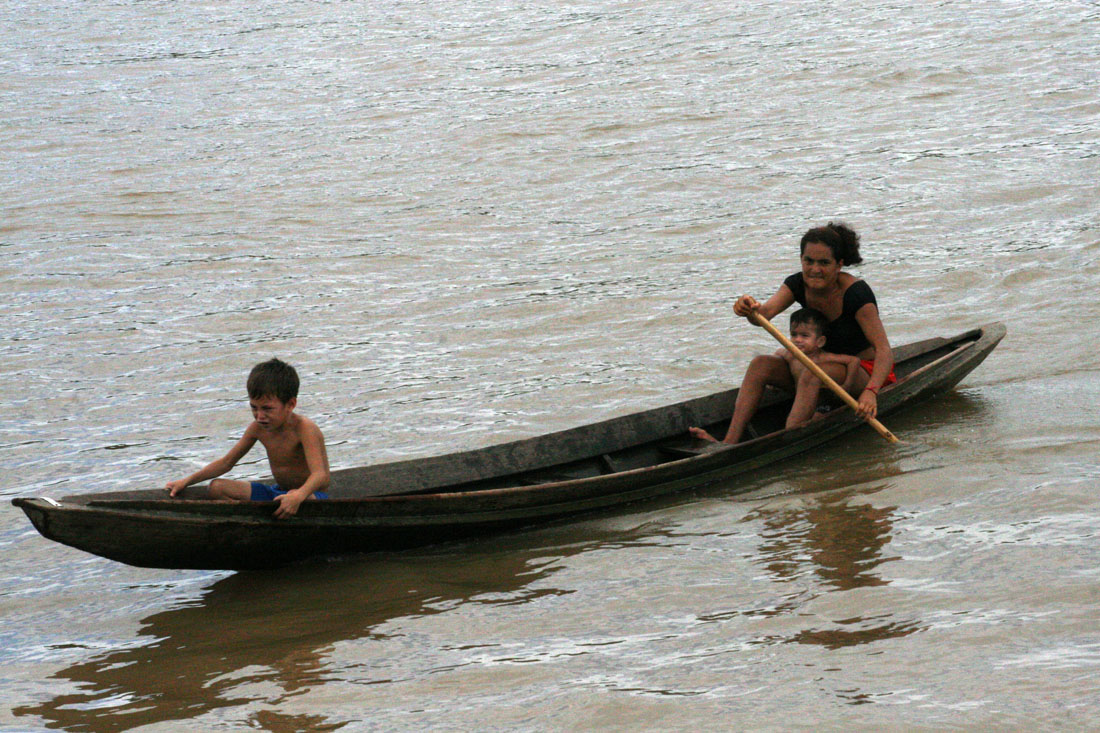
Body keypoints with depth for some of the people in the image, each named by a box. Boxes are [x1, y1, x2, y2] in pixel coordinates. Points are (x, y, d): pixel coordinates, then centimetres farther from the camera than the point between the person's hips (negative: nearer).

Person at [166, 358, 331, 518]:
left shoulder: (304, 428, -22)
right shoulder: (257, 428, 0)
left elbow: (320, 475, -35)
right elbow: (227, 461, 12)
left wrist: (298, 495, -57)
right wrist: (187, 481, 4)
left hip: (312, 494, -7)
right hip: (278, 492, 7)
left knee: (294, 497, -45)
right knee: (217, 488, -7)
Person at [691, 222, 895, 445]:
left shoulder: (855, 293, -22)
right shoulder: (798, 284, -5)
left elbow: (884, 349, -27)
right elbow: (765, 312, -23)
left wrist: (871, 391, -44)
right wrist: (751, 310, -49)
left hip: (864, 373, -7)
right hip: (823, 364, 7)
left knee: (811, 375, -35)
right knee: (761, 365, -12)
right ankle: (729, 442, -25)